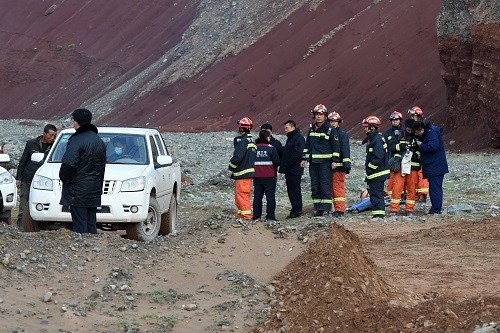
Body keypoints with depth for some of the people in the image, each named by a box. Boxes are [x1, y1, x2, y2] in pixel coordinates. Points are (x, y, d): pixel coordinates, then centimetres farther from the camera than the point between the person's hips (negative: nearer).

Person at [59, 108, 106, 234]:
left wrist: (63, 177, -4)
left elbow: (69, 164, -23)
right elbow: (103, 165, 19)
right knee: (91, 225, 11)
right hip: (94, 191, 8)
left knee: (80, 226, -8)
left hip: (78, 192, -8)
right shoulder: (99, 142, 14)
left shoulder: (76, 141, -14)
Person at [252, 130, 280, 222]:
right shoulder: (271, 148, -7)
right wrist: (274, 167, 8)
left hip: (257, 177, 4)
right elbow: (277, 161, -12)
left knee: (257, 196, 9)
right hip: (269, 176, -4)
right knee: (270, 196, 1)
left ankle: (256, 216, 8)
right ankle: (270, 216, -3)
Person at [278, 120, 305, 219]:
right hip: (289, 170, 10)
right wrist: (283, 165, 11)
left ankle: (297, 210, -6)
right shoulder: (290, 138, 21)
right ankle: (296, 210, 14)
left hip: (294, 170, -10)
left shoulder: (299, 138, -11)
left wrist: (286, 164, -19)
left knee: (294, 190, -8)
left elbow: (298, 154, -20)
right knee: (290, 190, 10)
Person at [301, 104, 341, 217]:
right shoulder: (311, 129, 14)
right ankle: (318, 209, 11)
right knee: (315, 187, 6)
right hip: (313, 162, 6)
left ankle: (326, 210, -9)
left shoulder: (330, 130, -3)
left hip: (325, 162, -6)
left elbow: (336, 146, -3)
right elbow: (307, 145, 21)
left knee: (325, 186, -9)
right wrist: (304, 158, 16)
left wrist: (335, 160, -9)